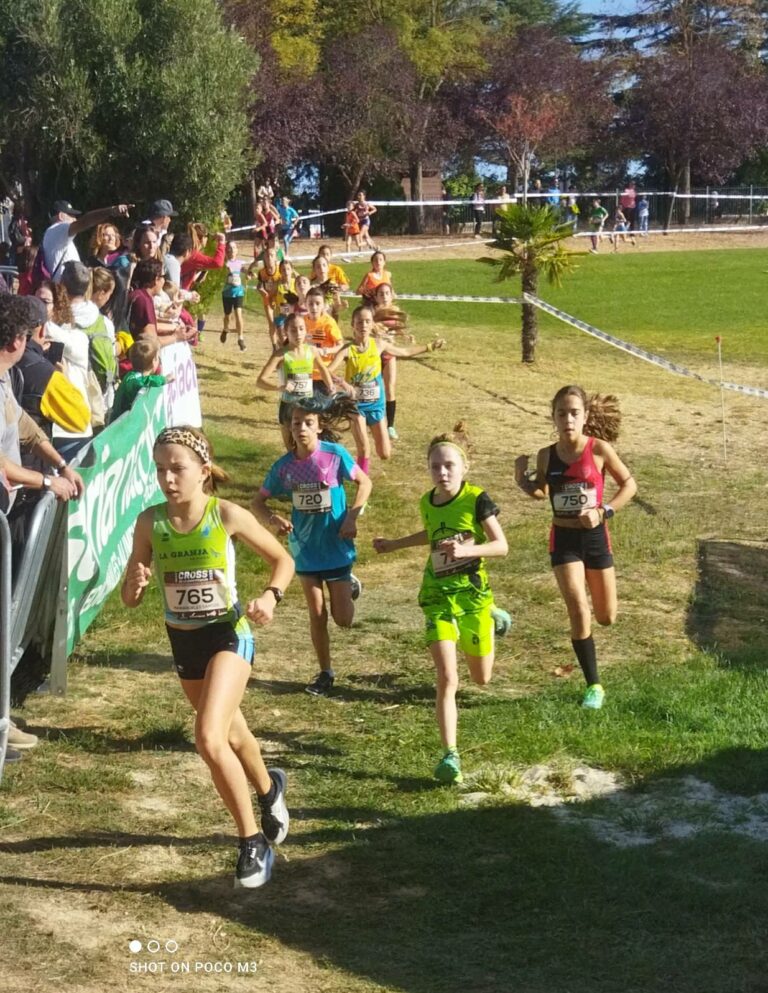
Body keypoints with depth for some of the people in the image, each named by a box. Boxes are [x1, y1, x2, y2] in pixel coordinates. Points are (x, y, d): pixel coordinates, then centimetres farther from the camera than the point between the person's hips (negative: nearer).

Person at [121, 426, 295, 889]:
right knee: (231, 733, 24)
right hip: (183, 642, 5)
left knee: (210, 738, -22)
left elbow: (283, 560, -3)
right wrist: (135, 583, -26)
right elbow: (130, 599, -3)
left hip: (228, 635, -5)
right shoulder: (150, 522, -9)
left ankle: (253, 843, -5)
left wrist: (271, 597, -22)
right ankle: (269, 788, 57)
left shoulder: (228, 515, -17)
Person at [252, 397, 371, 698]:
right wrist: (273, 519, -19)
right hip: (305, 549, 2)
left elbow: (364, 482, -2)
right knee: (317, 614, 7)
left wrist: (352, 517, -14)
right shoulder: (284, 466, -8)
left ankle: (349, 586, 36)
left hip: (336, 546, -2)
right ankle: (325, 673, 24)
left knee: (343, 619, 3)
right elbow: (258, 501, 2)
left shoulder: (335, 455, -15)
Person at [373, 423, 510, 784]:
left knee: (481, 677, 16)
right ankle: (450, 755, -6)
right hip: (438, 595, 2)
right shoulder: (427, 503, 0)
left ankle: (492, 618, 46)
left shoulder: (476, 499, -13)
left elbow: (501, 546, -13)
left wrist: (466, 550, -28)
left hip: (473, 592, -2)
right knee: (447, 678, -11)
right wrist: (395, 544, 21)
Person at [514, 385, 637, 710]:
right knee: (578, 612, -11)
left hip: (595, 537, 0)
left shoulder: (599, 449, -10)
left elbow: (629, 484, -1)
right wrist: (523, 480, -6)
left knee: (606, 617, 11)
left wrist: (603, 511, -14)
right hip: (563, 539, 0)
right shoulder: (547, 456, -2)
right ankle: (594, 686, 3)